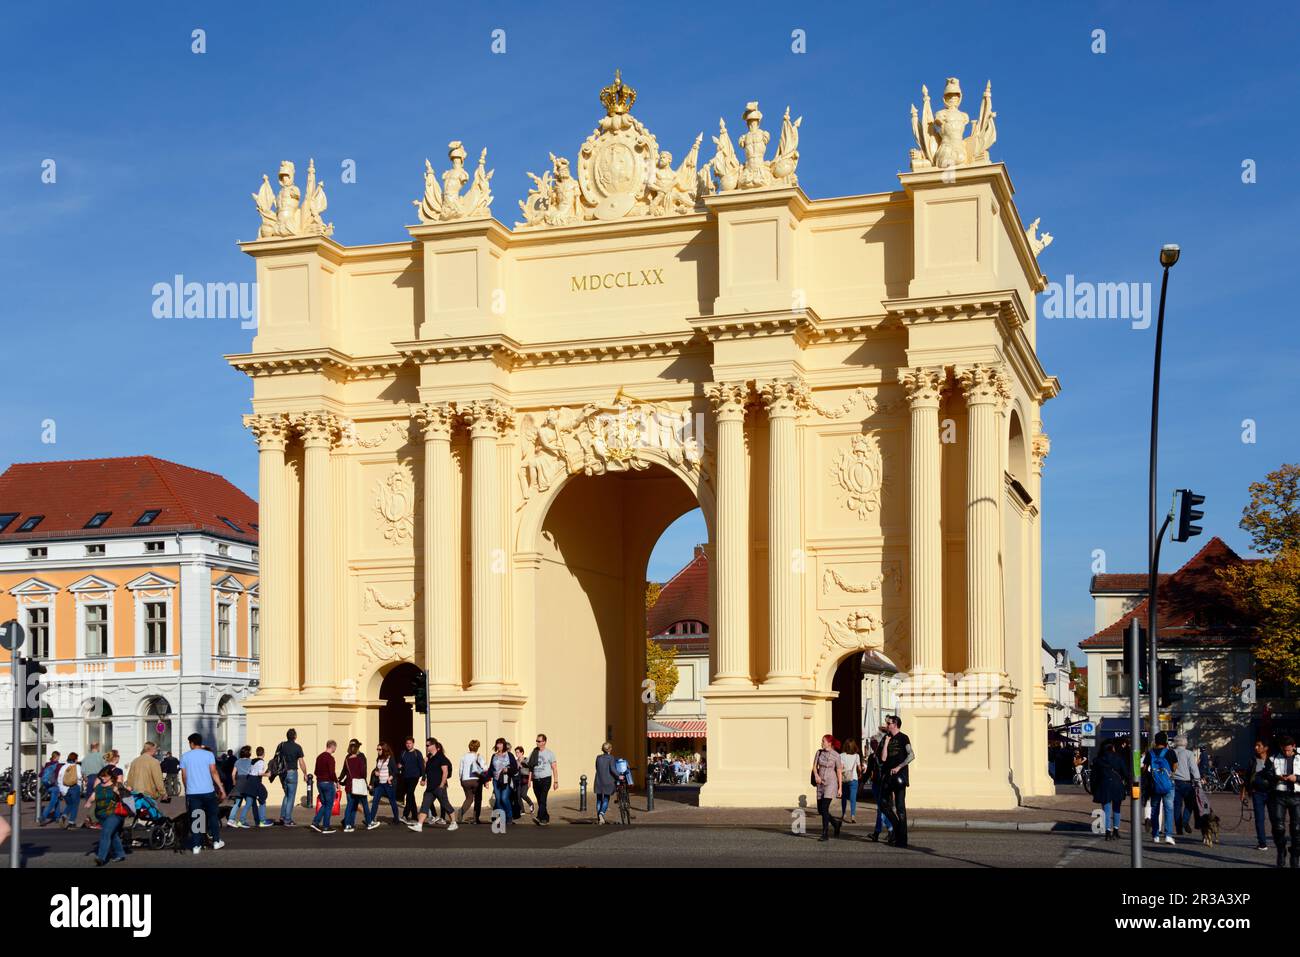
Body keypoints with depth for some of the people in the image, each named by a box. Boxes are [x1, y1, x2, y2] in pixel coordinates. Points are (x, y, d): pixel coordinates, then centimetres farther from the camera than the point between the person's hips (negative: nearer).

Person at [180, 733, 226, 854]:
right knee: (213, 816, 13)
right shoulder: (208, 754, -2)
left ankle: (196, 846, 2)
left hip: (192, 792, 1)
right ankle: (216, 841, 17)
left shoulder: (185, 756, 3)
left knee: (195, 819, 5)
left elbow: (184, 776, 7)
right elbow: (214, 773, -6)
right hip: (208, 791, -1)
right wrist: (222, 789, -3)